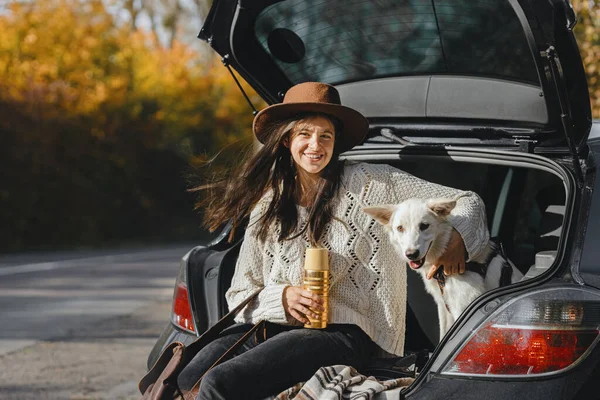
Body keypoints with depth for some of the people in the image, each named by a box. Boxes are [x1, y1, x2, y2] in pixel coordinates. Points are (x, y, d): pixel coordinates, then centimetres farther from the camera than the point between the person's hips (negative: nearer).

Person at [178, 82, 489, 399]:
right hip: (275, 325, 4)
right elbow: (240, 295, 13)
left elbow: (466, 203, 5)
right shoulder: (268, 206, 14)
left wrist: (456, 238, -18)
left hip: (344, 332, -4)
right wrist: (282, 298, -9)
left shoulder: (371, 183, 4)